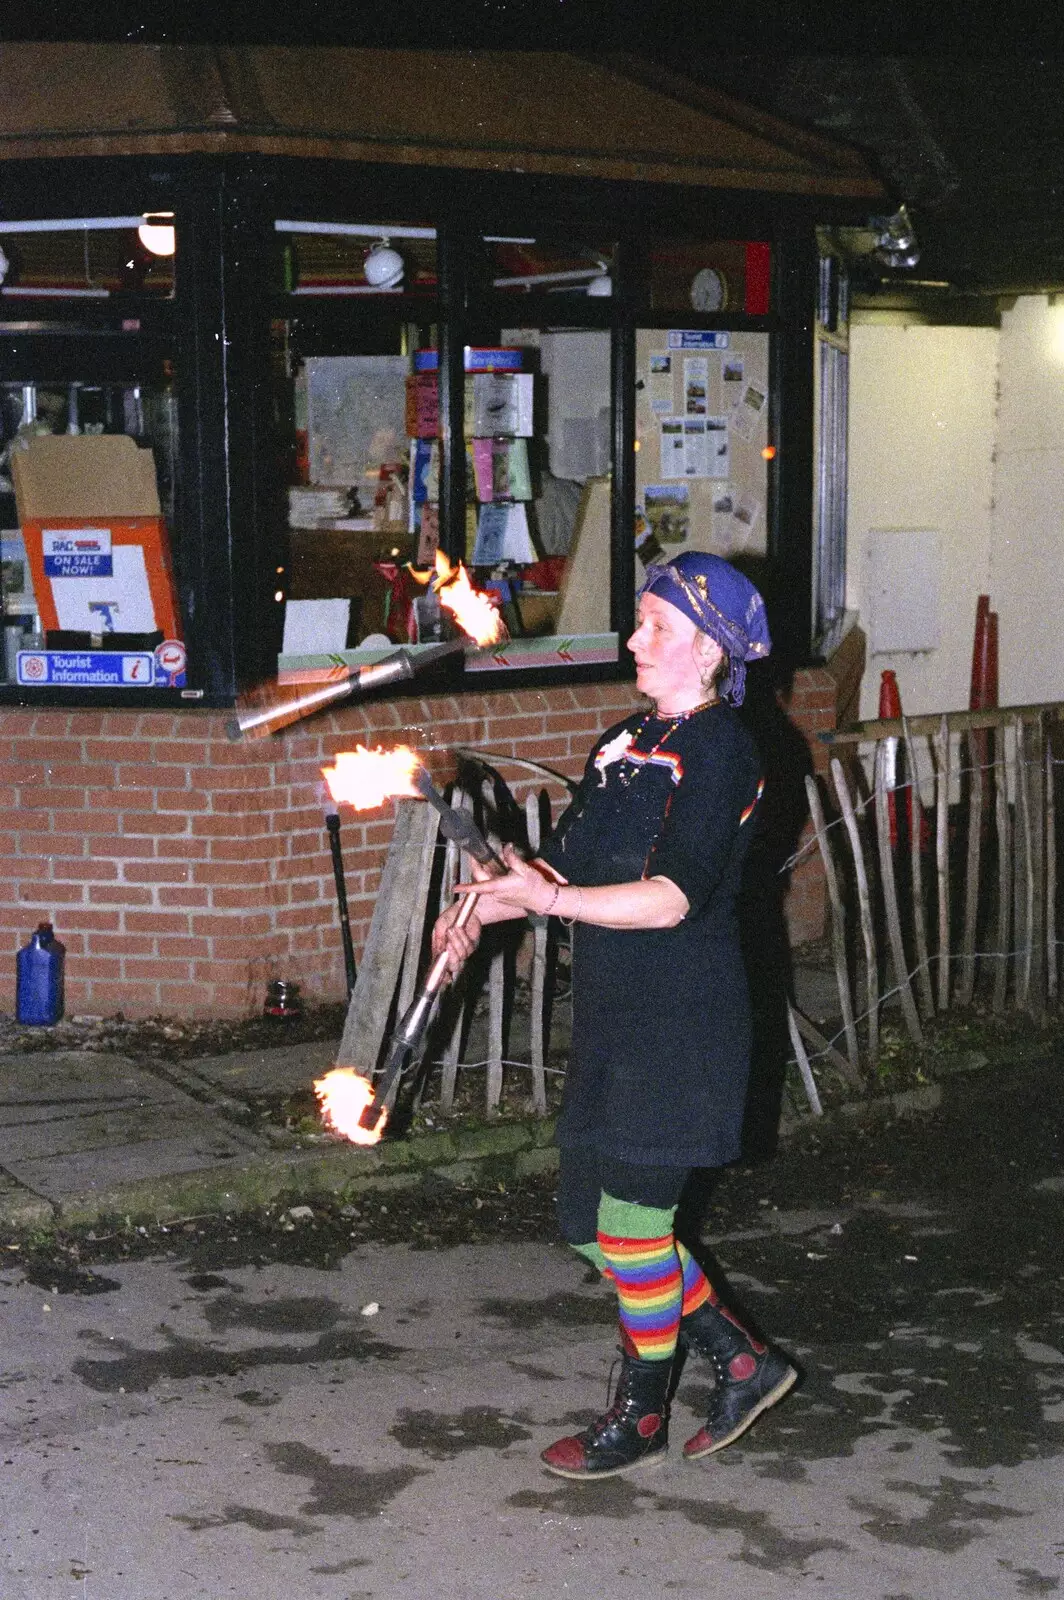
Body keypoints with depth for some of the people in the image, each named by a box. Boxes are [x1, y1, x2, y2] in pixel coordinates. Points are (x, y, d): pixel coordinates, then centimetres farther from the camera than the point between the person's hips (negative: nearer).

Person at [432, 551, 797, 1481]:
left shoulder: (718, 750, -13)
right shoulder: (629, 742, 13)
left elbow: (674, 896, -22)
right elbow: (569, 863, 15)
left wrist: (550, 900, -28)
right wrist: (484, 911, 0)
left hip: (679, 1022, -9)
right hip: (614, 1018, 9)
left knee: (631, 1219, 0)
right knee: (594, 1220, 12)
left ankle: (640, 1419, 19)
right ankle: (743, 1364, 25)